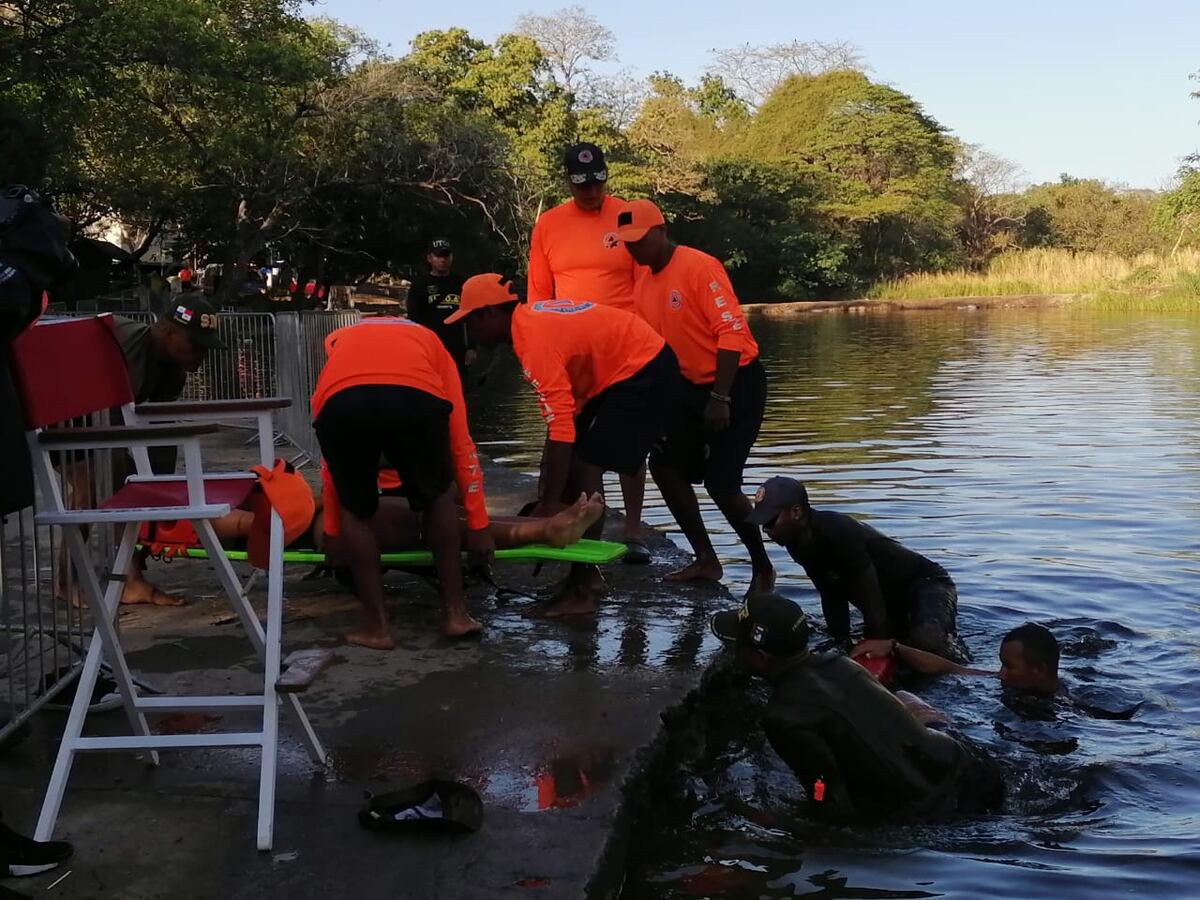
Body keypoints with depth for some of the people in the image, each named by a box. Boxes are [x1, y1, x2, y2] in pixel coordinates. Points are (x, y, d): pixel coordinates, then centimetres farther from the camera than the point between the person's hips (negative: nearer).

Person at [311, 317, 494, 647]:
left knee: (355, 510, 23)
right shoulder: (431, 344, 40)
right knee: (437, 495, 25)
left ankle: (378, 626, 23)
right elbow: (462, 445, 38)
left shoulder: (340, 342, 44)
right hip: (414, 395, 0)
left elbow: (333, 463, 43)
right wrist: (478, 526, 43)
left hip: (340, 401, 1)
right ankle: (455, 612, 26)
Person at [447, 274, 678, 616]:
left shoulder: (534, 341, -25)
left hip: (643, 370, -10)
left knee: (585, 469, -13)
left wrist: (551, 503, -27)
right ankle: (587, 572, 16)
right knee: (574, 464, 11)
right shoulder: (530, 318, 5)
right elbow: (560, 414, 10)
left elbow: (561, 424, -30)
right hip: (626, 366, 10)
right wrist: (548, 485, 12)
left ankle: (582, 590, -10)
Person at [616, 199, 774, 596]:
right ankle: (706, 560, 14)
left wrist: (720, 398, -26)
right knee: (665, 464, 4)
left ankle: (762, 567, 10)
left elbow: (732, 332, -23)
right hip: (692, 384, 8)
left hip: (737, 383, -8)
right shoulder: (642, 279, 3)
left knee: (720, 482, -11)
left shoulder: (699, 267, -20)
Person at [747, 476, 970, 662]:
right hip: (893, 601, 9)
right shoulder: (799, 545, -5)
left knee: (925, 637, -38)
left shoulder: (837, 533, -32)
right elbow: (832, 597, 4)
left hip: (925, 584, -9)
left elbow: (873, 602, -31)